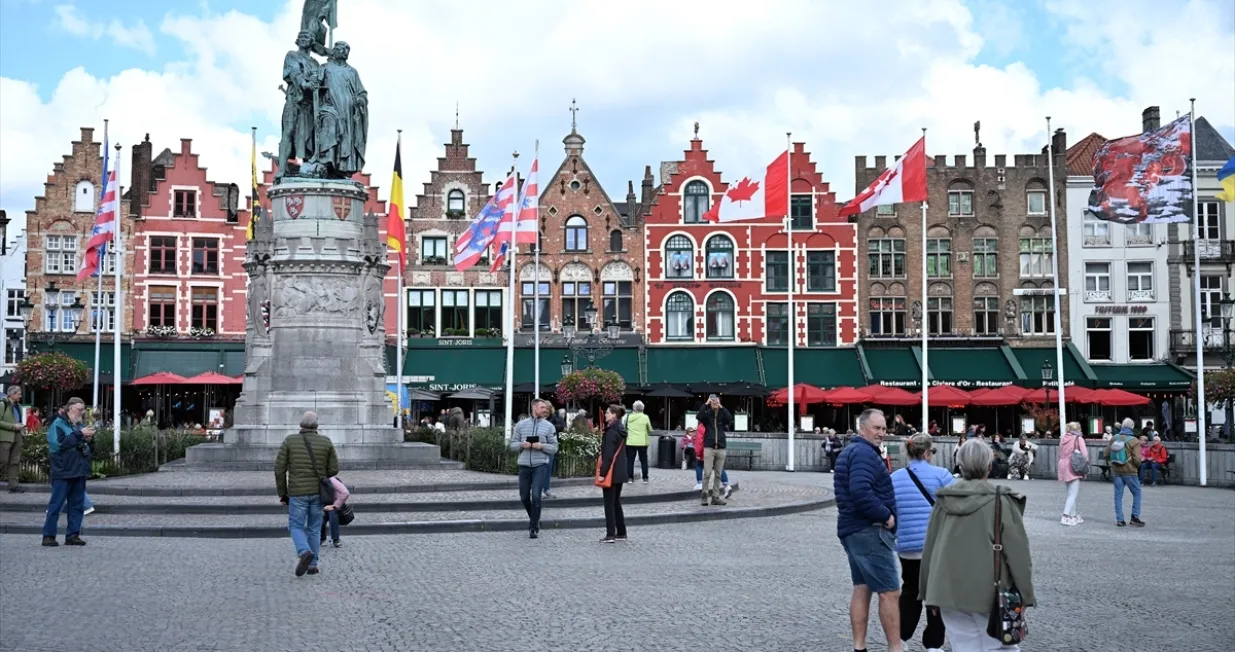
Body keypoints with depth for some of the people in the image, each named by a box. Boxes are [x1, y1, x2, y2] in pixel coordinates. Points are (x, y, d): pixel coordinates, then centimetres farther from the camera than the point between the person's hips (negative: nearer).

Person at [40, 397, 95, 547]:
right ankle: (48, 535, 0)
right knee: (56, 504, -4)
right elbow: (58, 444, -21)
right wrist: (79, 434, -20)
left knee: (77, 504, 7)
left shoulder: (79, 425, 17)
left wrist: (89, 439, 0)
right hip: (63, 471, -7)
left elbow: (90, 449, 21)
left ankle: (73, 535, 11)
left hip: (79, 471, 7)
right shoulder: (58, 424, -4)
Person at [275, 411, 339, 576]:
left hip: (298, 492, -2)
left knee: (296, 527, 7)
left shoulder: (289, 441, -4)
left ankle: (305, 553, -20)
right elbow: (334, 469, 0)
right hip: (318, 492, 2)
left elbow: (279, 469, -5)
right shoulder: (326, 441, -1)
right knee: (314, 529, 14)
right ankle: (312, 565, 12)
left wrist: (282, 493, 5)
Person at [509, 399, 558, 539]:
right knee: (524, 496, 10)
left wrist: (541, 446, -14)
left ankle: (533, 528, -1)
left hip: (540, 465, -2)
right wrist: (522, 445, -12)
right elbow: (512, 445, 9)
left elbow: (554, 447, 3)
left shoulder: (549, 426, 5)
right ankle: (534, 519, 35)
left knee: (536, 496, -11)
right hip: (524, 464, 2)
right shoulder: (521, 424, 8)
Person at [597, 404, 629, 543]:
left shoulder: (611, 432, -16)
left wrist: (602, 473, -19)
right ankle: (621, 533, 18)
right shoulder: (620, 430, 12)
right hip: (620, 471, 9)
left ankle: (610, 534, -5)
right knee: (616, 502, 15)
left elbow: (608, 455, -20)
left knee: (609, 503, -5)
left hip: (611, 471, -9)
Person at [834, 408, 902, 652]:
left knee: (862, 589, 12)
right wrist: (886, 516, -19)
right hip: (869, 531, -10)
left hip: (853, 529, 10)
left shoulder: (849, 452, 17)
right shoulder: (865, 453, -15)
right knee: (890, 592, -7)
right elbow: (860, 492, -29)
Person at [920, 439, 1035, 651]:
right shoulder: (1000, 501, -9)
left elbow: (929, 548, 9)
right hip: (989, 592, -4)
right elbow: (1017, 553, -8)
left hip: (949, 591, 4)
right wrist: (1025, 596, 1)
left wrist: (928, 591, 18)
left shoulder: (944, 500, 4)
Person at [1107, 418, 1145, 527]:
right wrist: (1138, 466, 5)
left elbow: (1107, 455, 4)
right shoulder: (1134, 441, -12)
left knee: (1118, 495, 8)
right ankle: (1135, 517, 7)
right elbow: (1137, 459, -16)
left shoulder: (1114, 438, 1)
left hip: (1116, 471, 4)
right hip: (1129, 471, -4)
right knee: (1137, 493, 11)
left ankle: (1119, 520, 8)